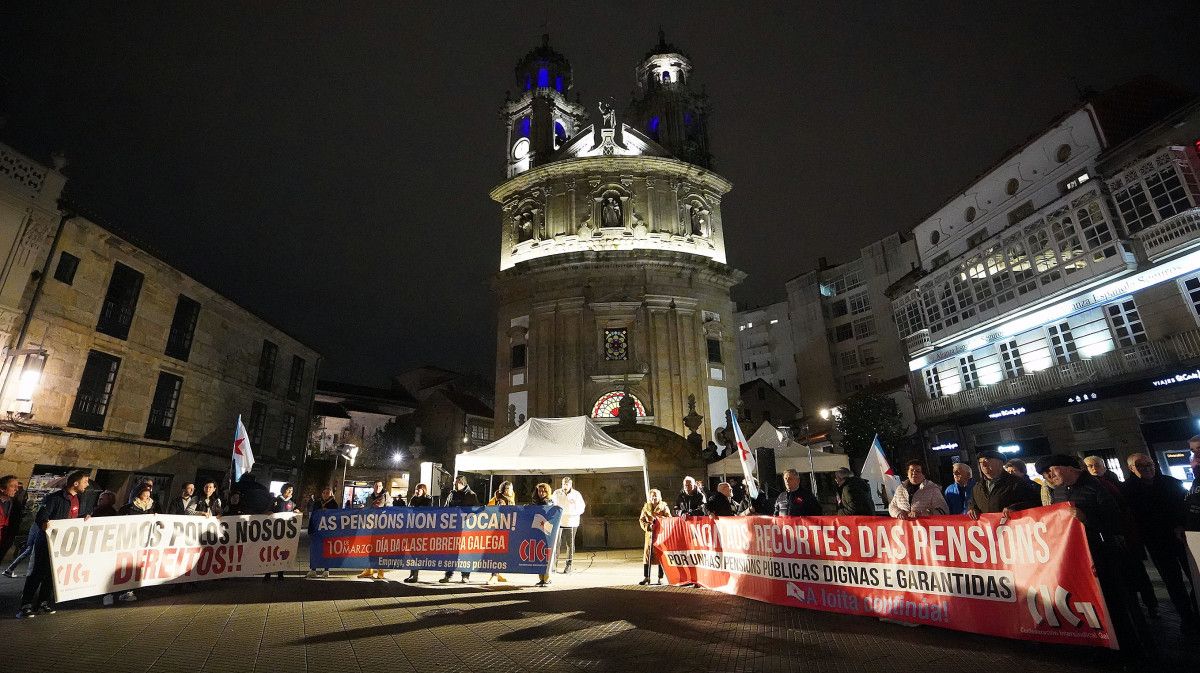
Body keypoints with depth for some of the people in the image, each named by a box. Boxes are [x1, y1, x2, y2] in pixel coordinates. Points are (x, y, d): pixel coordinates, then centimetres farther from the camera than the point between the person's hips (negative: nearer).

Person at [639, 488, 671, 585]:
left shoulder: (664, 506, 3)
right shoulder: (646, 507, 10)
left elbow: (669, 519, -4)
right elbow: (641, 520, 10)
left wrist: (658, 517, -18)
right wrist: (647, 526, -10)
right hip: (650, 533, 2)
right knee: (647, 554, -2)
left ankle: (660, 578, 13)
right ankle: (646, 577, 7)